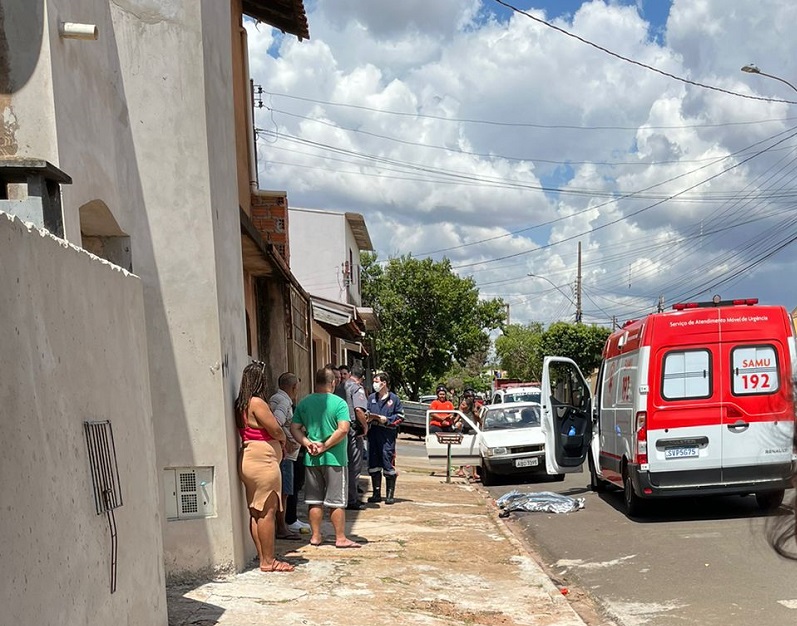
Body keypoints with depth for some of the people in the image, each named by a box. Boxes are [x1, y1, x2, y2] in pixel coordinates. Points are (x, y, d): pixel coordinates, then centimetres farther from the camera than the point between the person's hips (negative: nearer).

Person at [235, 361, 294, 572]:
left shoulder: (241, 404, 14)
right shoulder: (256, 402, -14)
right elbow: (276, 430, -13)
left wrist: (278, 439, 7)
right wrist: (283, 439, 8)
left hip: (249, 460, 10)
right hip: (263, 462, -10)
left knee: (256, 513, 10)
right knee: (267, 513, -5)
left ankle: (263, 557, 16)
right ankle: (268, 561, -1)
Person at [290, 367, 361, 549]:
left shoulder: (304, 403, 4)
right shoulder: (339, 403, -10)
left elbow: (294, 428, 1)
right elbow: (343, 429, -20)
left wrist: (308, 443, -6)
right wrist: (325, 446, -13)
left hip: (312, 459, 4)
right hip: (334, 458, -4)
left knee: (314, 500, 12)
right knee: (336, 501, 3)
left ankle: (315, 536, 19)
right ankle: (341, 538, 8)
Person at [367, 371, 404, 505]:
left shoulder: (393, 398, 0)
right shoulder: (371, 397, 13)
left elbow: (400, 416, 1)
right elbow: (366, 413, 21)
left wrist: (387, 419, -10)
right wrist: (368, 418, 0)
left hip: (387, 435, -5)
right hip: (373, 434, 5)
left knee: (388, 464, -5)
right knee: (373, 465, 7)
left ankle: (390, 494, 4)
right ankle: (376, 494, 16)